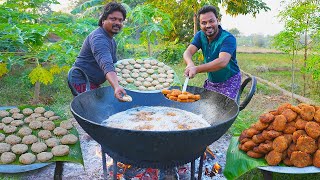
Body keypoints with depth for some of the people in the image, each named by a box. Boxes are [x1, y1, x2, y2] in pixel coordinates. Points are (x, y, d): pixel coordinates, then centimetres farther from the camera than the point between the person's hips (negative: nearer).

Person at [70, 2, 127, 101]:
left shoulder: (111, 40, 11)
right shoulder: (98, 38, -24)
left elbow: (114, 63, 18)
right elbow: (107, 66, -41)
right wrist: (116, 87, -55)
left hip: (92, 83, 10)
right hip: (82, 83, -10)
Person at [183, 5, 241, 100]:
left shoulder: (228, 38, -23)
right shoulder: (200, 35, -4)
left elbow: (222, 62, -38)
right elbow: (188, 52, -16)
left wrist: (197, 69, -50)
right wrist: (190, 64, -41)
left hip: (229, 82, -5)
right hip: (211, 81, 6)